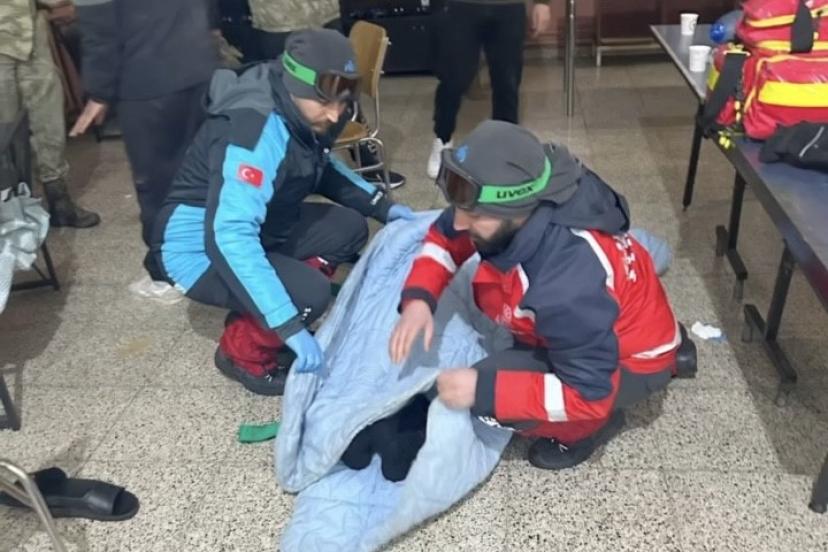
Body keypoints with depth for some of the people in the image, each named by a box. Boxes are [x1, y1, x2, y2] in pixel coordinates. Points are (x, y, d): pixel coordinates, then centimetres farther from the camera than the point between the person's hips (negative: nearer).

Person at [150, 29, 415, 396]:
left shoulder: (303, 113, -6)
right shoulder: (257, 132, -32)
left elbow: (324, 169, 14)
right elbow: (229, 237, -40)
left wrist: (382, 206, 1)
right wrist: (289, 326, -41)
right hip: (200, 248, -9)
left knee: (348, 228, 3)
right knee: (309, 292, -28)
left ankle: (254, 316, 10)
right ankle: (241, 352, 1)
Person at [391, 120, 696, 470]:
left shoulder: (568, 287, -40)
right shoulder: (521, 207, -19)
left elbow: (590, 394, -32)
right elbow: (446, 236, -2)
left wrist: (482, 389, -32)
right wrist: (418, 299, -18)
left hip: (633, 361, -8)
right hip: (606, 325, 8)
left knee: (489, 399, -23)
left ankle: (590, 426, 7)